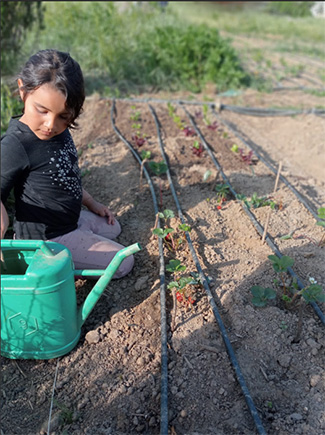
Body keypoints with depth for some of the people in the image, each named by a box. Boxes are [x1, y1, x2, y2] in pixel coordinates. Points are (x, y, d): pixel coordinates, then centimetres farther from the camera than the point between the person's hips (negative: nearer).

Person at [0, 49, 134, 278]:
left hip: (71, 220, 8)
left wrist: (92, 203, 16)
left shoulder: (58, 130, -4)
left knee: (112, 227, 29)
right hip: (47, 239, -8)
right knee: (123, 263, -3)